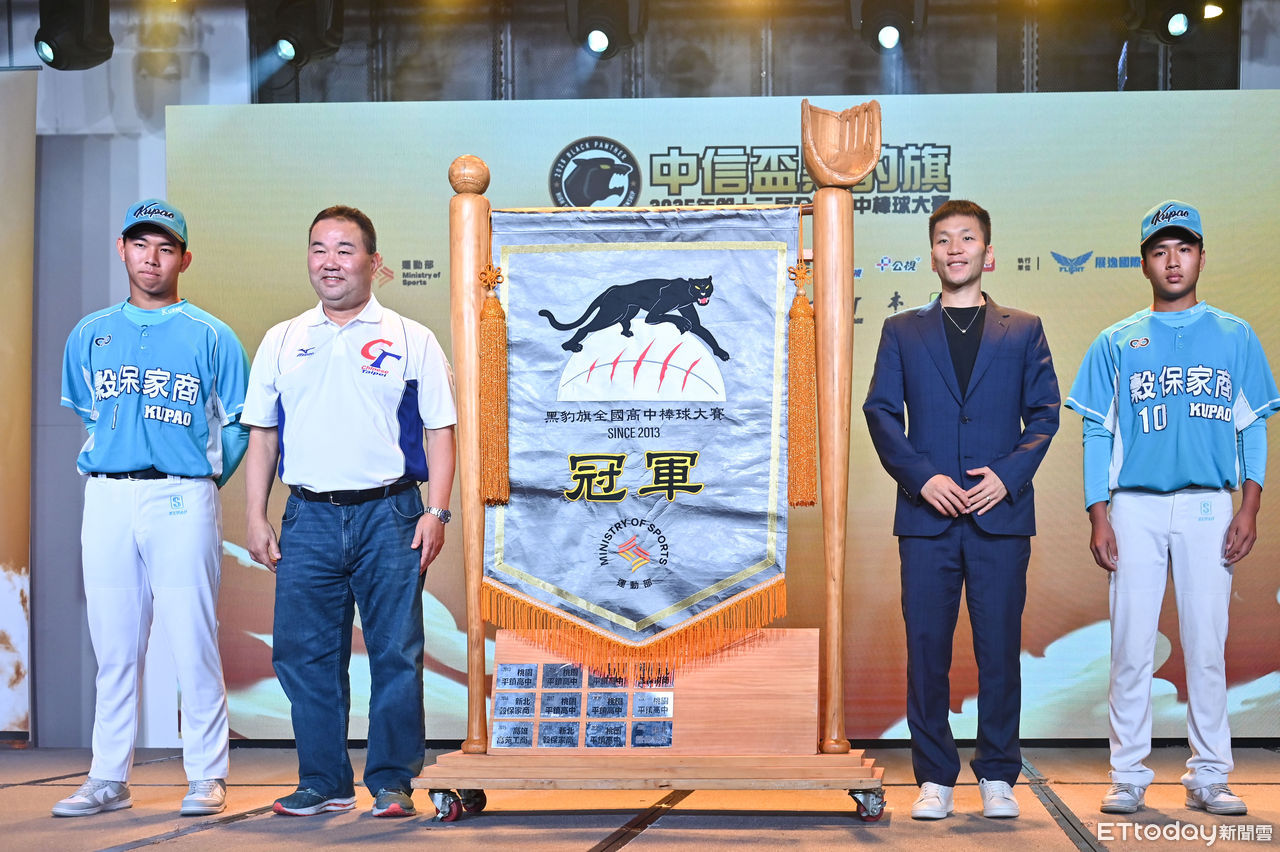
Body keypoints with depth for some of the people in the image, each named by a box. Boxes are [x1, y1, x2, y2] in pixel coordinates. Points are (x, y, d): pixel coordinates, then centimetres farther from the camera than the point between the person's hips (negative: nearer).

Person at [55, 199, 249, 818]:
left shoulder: (212, 337, 3)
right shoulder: (89, 335, 14)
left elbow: (236, 426, 5)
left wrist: (202, 482, 1)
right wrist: (99, 471, 13)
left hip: (183, 501, -3)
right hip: (106, 501, 4)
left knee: (193, 643, -4)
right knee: (114, 648, 6)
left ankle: (207, 777, 4)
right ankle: (109, 779, 13)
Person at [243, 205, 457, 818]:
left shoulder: (411, 340, 5)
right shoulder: (281, 343, 13)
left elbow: (439, 430, 3)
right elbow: (262, 437, 15)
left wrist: (437, 511, -7)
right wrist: (256, 517, 6)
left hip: (388, 516, -3)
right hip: (309, 518, 3)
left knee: (395, 653, -1)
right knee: (305, 654, 4)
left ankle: (392, 781, 9)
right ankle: (323, 781, 15)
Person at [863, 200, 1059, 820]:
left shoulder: (1023, 331, 13)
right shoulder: (902, 331, 13)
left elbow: (1044, 413, 7)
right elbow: (880, 411, 5)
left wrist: (1009, 474, -8)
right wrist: (922, 476, -8)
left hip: (1000, 512, 0)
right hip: (928, 513, 0)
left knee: (999, 648, 0)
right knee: (927, 648, 0)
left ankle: (997, 778, 11)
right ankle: (934, 778, 9)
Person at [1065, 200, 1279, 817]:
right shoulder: (1117, 342, 11)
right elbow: (1097, 434, 7)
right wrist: (1099, 518, -2)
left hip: (1209, 507, 0)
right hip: (1135, 507, 0)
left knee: (1207, 645, 1)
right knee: (1131, 645, -1)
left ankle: (1208, 777, 9)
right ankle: (1128, 776, 5)